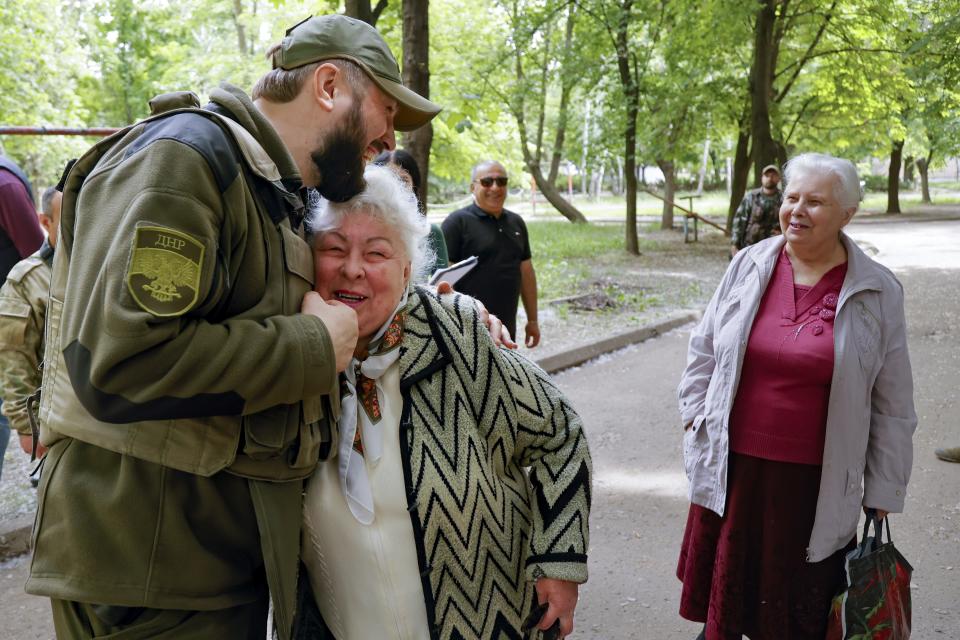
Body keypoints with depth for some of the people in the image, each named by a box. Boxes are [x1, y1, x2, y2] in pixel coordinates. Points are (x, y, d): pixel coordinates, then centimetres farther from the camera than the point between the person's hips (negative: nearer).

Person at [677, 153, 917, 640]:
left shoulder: (877, 292, -6)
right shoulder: (750, 265, -2)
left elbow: (891, 406, -1)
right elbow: (704, 349, 10)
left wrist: (883, 493, 1)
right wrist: (696, 420, 6)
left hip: (814, 482, -1)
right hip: (734, 467, 2)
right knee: (726, 591, 18)